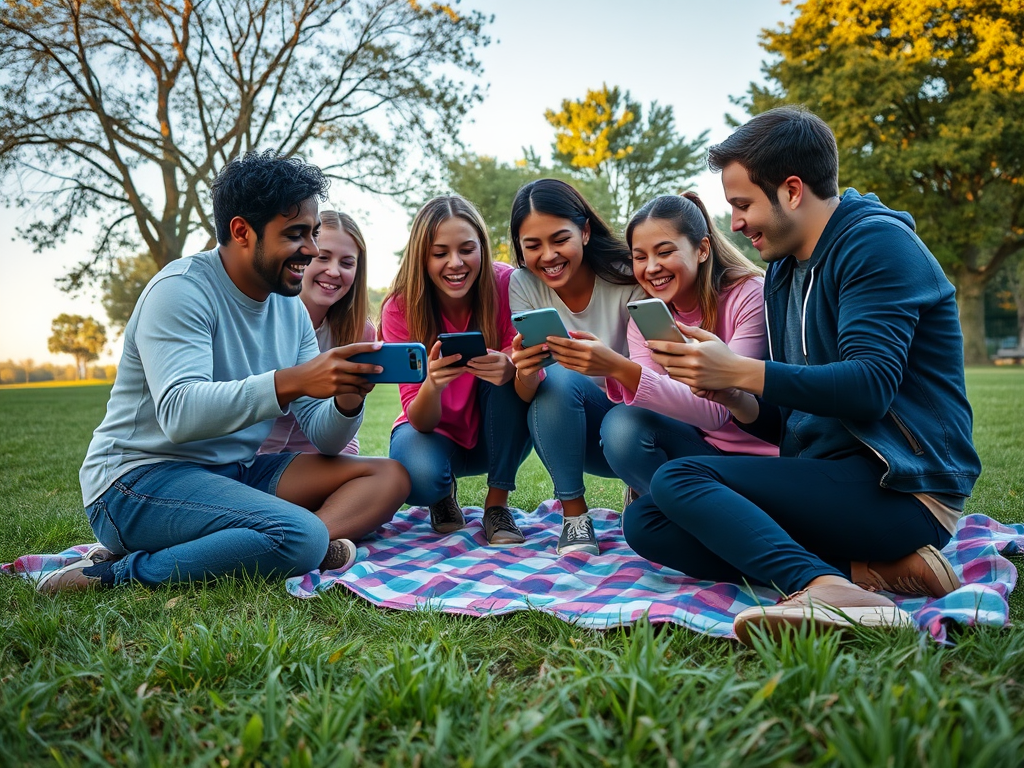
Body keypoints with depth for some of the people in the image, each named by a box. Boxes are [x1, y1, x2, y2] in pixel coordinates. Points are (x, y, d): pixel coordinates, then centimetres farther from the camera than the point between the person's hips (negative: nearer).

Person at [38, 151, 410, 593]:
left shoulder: (291, 309, 9)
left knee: (390, 477, -5)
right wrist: (292, 381, -38)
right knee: (303, 537, -32)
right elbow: (179, 413, -28)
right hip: (141, 477, -8)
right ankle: (113, 576, -18)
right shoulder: (181, 289, -12)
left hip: (235, 474, 8)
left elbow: (322, 438, 4)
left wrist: (347, 400, -18)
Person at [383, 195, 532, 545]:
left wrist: (514, 367, -45)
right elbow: (421, 422, -20)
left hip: (497, 437, 1)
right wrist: (432, 384, -44)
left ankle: (497, 503, -14)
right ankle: (443, 493, 6)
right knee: (421, 477, -34)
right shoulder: (400, 308, -19)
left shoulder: (506, 286, -20)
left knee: (507, 371, -30)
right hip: (434, 432, 0)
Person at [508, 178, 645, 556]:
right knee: (556, 379, -30)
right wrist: (524, 373, -41)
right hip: (572, 433, 2)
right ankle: (574, 514, -14)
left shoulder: (626, 278, -18)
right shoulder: (523, 285, -11)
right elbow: (527, 396, -16)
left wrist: (613, 364, -47)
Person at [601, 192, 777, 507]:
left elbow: (716, 409, -28)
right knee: (622, 425, -25)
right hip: (703, 445, 4)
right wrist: (615, 371, -36)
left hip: (764, 457, -4)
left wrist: (620, 367, -39)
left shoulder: (752, 297, -18)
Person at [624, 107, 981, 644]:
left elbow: (870, 387, -22)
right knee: (646, 522, -5)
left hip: (900, 491, -9)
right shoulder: (782, 272, 18)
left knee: (678, 479, -22)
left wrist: (741, 371, -22)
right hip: (830, 479, 9)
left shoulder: (877, 242, -7)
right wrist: (732, 397, -4)